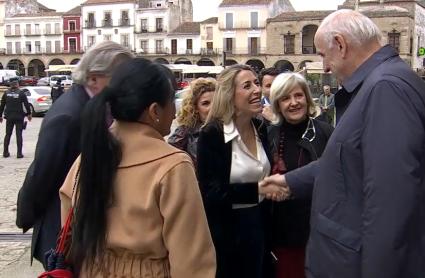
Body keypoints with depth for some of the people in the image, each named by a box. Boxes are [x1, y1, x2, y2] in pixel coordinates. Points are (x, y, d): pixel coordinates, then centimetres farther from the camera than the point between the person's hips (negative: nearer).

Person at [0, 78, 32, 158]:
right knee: (19, 134, 1)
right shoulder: (21, 93, -7)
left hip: (9, 117, 3)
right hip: (19, 117, -3)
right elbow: (26, 104, -6)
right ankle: (19, 153, -2)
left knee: (8, 134, 14)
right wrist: (28, 114, 4)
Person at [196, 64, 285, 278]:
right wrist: (257, 189, -25)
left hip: (255, 225, 6)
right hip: (223, 230, -6)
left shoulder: (260, 128, 3)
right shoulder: (212, 133, -17)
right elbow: (210, 191, -21)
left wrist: (271, 185, 1)